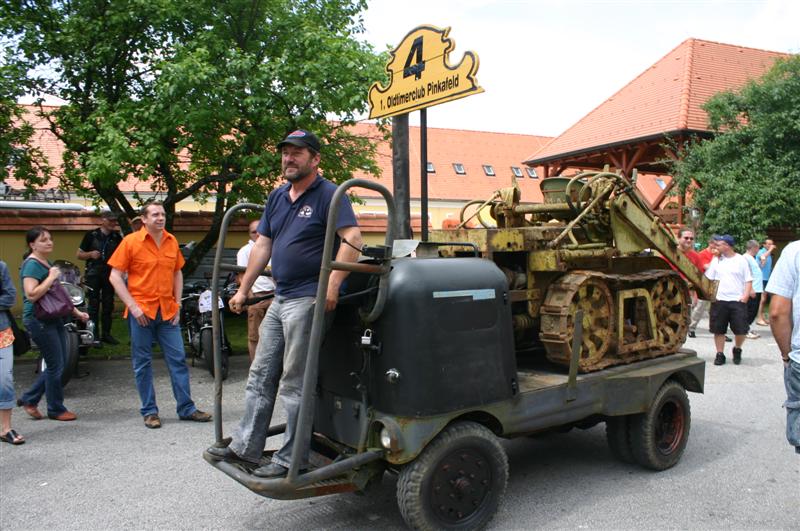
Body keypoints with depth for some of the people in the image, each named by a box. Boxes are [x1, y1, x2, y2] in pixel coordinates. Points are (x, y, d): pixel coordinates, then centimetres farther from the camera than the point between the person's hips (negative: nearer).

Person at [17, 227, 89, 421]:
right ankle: (56, 409, 13)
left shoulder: (47, 263, 15)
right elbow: (31, 294, -25)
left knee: (57, 365, 12)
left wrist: (76, 311, 19)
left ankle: (29, 399, 26)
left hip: (54, 319, 9)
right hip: (38, 320, -9)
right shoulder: (32, 264, -13)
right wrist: (51, 277, -19)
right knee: (55, 365, -2)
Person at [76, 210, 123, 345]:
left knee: (108, 305, 7)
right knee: (94, 305, -3)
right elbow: (79, 254, 3)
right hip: (94, 274, -3)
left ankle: (106, 333, 15)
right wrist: (90, 254, -16)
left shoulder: (116, 237, 9)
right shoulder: (91, 235, 0)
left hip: (110, 274, 4)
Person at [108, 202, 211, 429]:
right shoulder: (131, 241, -4)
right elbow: (115, 276, -4)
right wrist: (132, 306, -12)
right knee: (143, 363, 5)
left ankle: (186, 408, 13)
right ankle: (149, 411, 16)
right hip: (141, 312, -3)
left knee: (178, 359, 5)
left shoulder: (172, 241, 8)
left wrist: (177, 304, 8)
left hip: (167, 311, 4)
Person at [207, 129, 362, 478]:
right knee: (260, 377, 13)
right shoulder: (277, 197, 16)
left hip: (308, 299, -9)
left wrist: (332, 285, -28)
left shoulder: (328, 194, -8)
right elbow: (262, 245, 19)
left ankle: (292, 458, 11)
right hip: (280, 299, 9)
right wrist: (244, 290, 17)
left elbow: (352, 238, -19)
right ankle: (246, 447, 24)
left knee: (295, 382, -1)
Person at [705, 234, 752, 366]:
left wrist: (745, 295, -12)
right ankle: (720, 354, 16)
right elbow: (708, 279, 8)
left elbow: (748, 280, 1)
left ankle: (737, 349, 24)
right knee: (718, 330, 4)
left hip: (738, 301, -2)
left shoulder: (741, 260, 1)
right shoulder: (716, 260, 7)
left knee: (740, 330, -2)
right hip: (719, 301, 2)